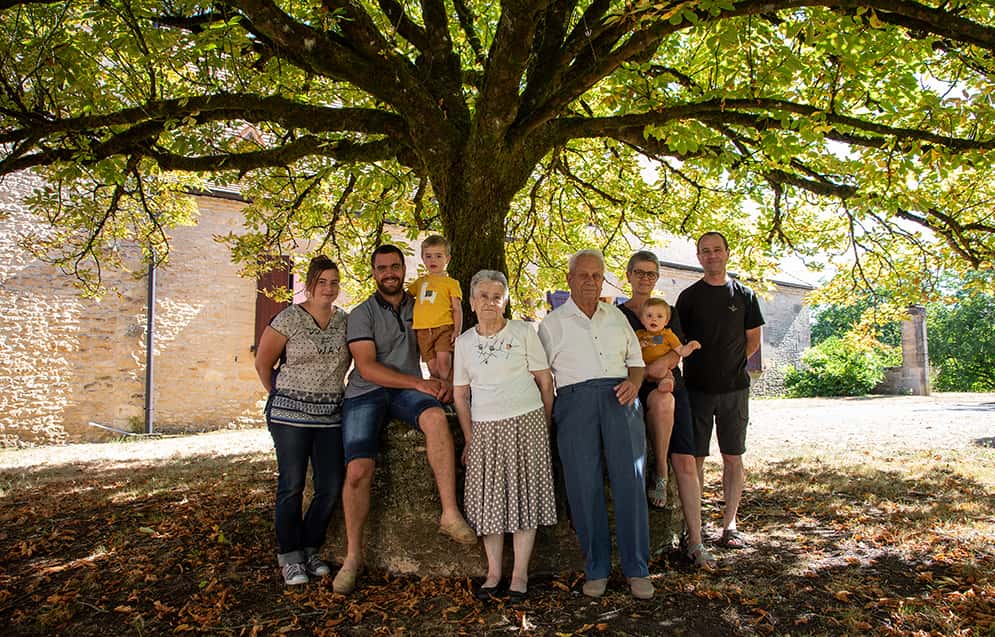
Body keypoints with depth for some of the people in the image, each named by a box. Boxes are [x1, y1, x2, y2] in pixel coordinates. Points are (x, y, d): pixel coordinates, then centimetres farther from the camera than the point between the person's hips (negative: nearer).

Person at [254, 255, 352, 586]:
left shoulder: (345, 320, 7)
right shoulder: (289, 319, -5)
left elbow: (352, 359, 18)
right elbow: (263, 363, 3)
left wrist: (330, 392, 11)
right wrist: (283, 396, 11)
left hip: (330, 414, 4)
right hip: (291, 413, -4)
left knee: (331, 487, 3)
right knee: (292, 486, 1)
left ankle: (309, 550, 23)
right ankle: (290, 557, 17)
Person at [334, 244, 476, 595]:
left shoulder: (418, 308, 15)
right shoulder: (362, 314, 3)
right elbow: (367, 367, -9)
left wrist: (443, 382, -4)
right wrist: (419, 383, -14)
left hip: (408, 390, 2)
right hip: (366, 392, -1)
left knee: (436, 417, -33)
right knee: (358, 470, -17)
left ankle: (450, 514, -32)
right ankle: (353, 555, 2)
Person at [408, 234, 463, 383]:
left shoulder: (451, 283, 6)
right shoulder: (420, 282, 20)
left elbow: (457, 308, 2)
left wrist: (457, 330, -8)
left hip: (444, 327, -4)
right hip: (423, 330, 4)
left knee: (444, 361, -19)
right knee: (433, 367, 2)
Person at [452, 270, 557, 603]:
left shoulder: (523, 332, 1)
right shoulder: (464, 342, 8)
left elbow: (545, 380, 3)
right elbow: (460, 395, 10)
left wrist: (544, 426, 1)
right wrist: (469, 438, 4)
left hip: (525, 422, -2)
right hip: (484, 428, 2)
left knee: (523, 494, 0)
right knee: (489, 498, 3)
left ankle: (520, 574, 9)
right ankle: (493, 572, 15)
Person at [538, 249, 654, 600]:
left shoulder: (617, 317, 21)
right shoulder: (552, 323, 12)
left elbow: (635, 359, 23)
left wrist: (634, 383, 1)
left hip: (619, 398, 2)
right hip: (575, 400, -2)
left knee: (630, 482, -4)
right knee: (584, 486, -4)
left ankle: (637, 569, 6)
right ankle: (596, 569, 9)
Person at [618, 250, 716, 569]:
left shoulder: (669, 312, 17)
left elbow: (677, 353, 4)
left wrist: (661, 364, -18)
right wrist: (651, 374, -16)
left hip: (673, 387, 3)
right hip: (639, 391, -3)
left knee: (686, 463, -9)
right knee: (663, 399, -39)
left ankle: (694, 541, -2)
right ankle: (659, 473, -18)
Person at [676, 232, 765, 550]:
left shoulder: (744, 295, 6)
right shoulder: (689, 297, 4)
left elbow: (753, 340, 11)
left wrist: (730, 365, 4)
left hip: (734, 388, 1)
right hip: (697, 388, -1)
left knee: (733, 457, 5)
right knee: (695, 457, 2)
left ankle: (730, 524, 14)